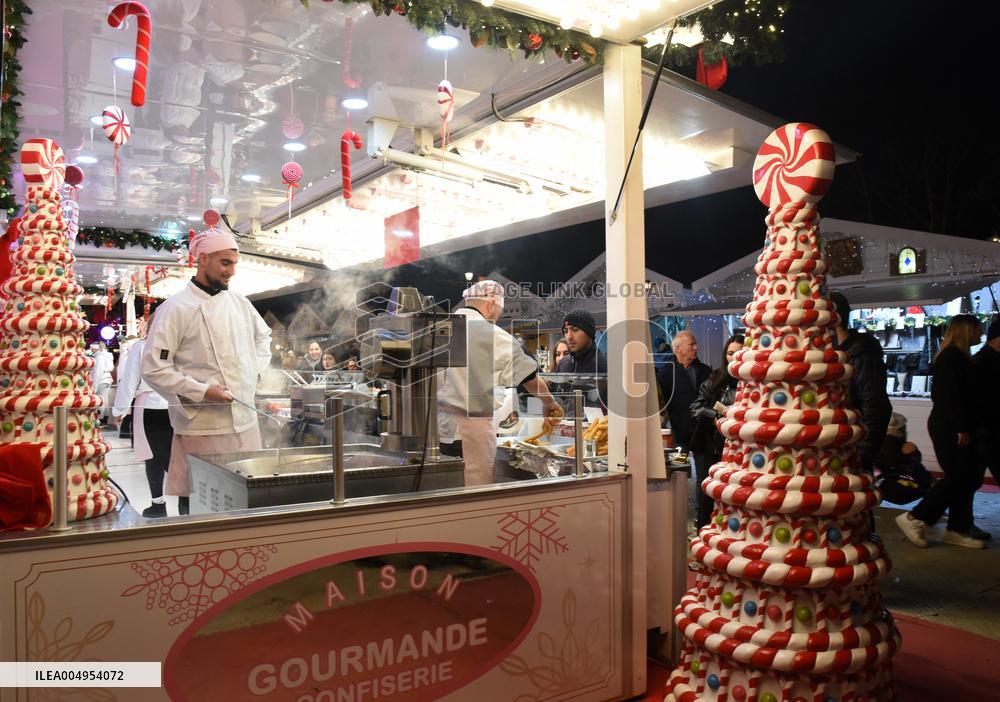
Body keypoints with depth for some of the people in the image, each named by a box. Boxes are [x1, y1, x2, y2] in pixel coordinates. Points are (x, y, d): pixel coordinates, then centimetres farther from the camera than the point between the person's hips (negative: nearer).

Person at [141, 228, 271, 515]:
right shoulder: (175, 308, -8)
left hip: (245, 422, 6)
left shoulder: (239, 303, 10)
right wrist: (200, 391, -17)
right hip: (201, 428, -6)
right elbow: (153, 368, -11)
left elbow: (263, 336, 27)